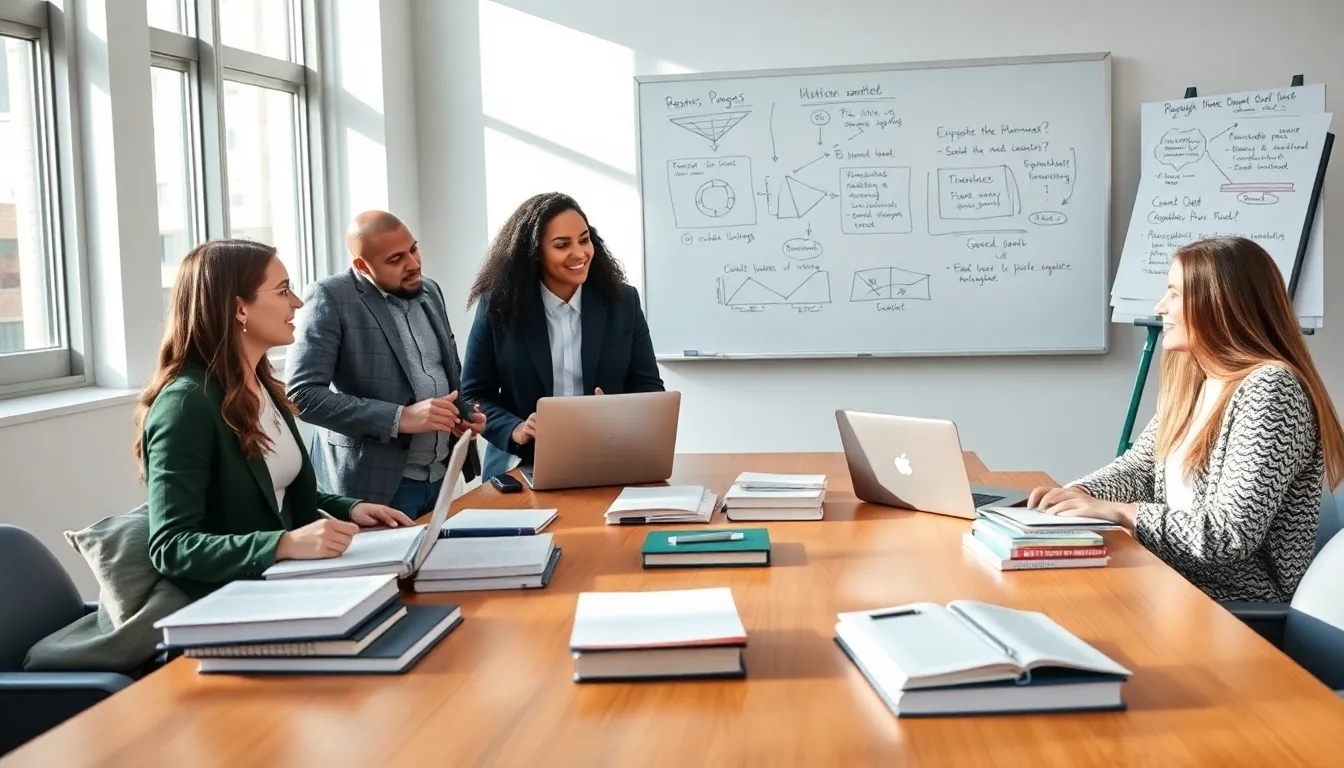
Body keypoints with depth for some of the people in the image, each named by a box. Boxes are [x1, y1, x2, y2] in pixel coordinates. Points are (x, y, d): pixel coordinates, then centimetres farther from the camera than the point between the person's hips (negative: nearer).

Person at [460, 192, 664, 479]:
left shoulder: (623, 301, 3)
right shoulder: (499, 306, 0)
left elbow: (648, 387, 7)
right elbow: (474, 395, 3)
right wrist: (515, 430, -15)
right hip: (522, 468, -1)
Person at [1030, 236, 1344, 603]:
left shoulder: (1269, 389, -20)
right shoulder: (1194, 379, 8)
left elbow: (1230, 535, -25)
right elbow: (1139, 465, 13)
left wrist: (1114, 511, -21)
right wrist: (1076, 494, -6)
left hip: (1241, 611, -7)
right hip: (1178, 587, 7)